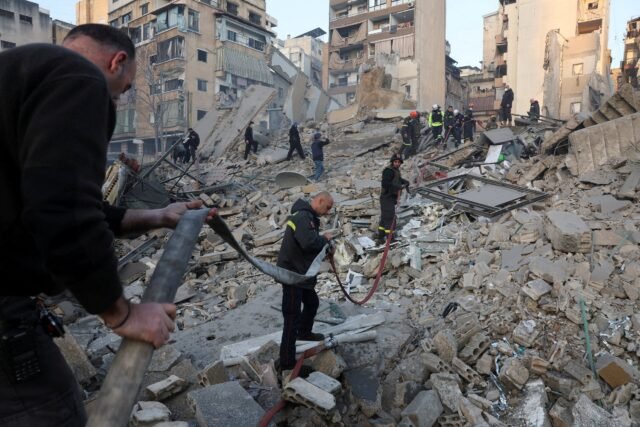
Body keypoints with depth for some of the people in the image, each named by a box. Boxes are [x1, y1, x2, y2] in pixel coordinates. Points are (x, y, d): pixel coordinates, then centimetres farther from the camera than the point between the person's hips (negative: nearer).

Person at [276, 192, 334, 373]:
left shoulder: (309, 217, 12)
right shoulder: (302, 217, -22)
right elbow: (308, 243, -35)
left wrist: (325, 246, -3)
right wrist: (325, 239, -17)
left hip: (301, 273, 10)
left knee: (312, 303, 28)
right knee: (292, 317, -5)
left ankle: (304, 332, 53)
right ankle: (287, 363, 3)